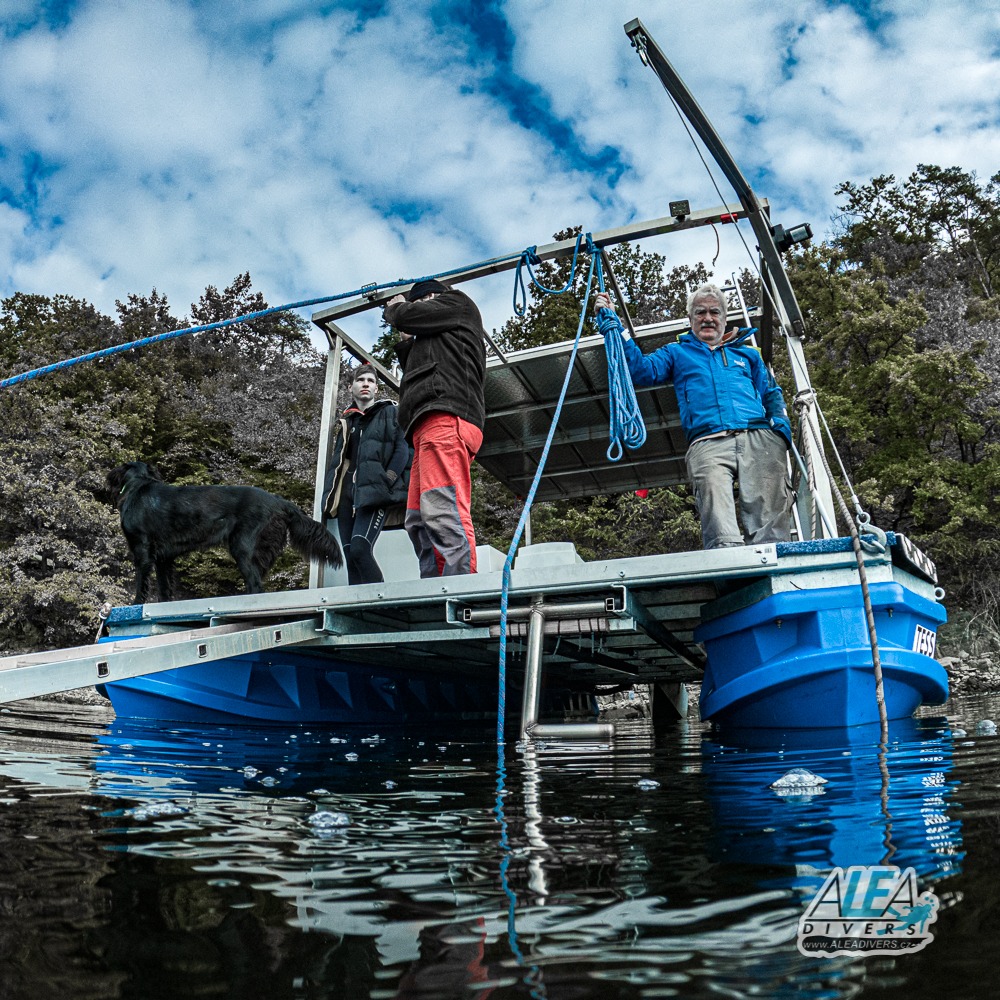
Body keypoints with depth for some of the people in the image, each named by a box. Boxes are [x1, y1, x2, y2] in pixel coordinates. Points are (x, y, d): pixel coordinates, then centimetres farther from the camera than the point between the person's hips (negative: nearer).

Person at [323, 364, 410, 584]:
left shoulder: (389, 412, 12)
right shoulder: (345, 422, 26)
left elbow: (403, 448, 0)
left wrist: (387, 479, -14)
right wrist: (331, 494, 9)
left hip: (374, 491, -5)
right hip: (347, 492, 5)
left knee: (359, 549, -24)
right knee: (350, 557, -3)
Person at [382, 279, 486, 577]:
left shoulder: (456, 302, 16)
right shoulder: (438, 340, 39)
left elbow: (405, 315, 7)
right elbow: (419, 371, 36)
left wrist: (395, 306, 28)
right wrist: (405, 342, 34)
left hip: (445, 419, -10)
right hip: (428, 429, 10)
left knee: (443, 512, -24)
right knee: (418, 522, 1)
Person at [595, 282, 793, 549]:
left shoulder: (748, 354, 34)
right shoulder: (677, 353, 30)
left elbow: (772, 394, 27)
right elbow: (643, 369, 12)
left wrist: (781, 427, 6)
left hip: (759, 439, 2)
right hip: (708, 444, -2)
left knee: (769, 515, -20)